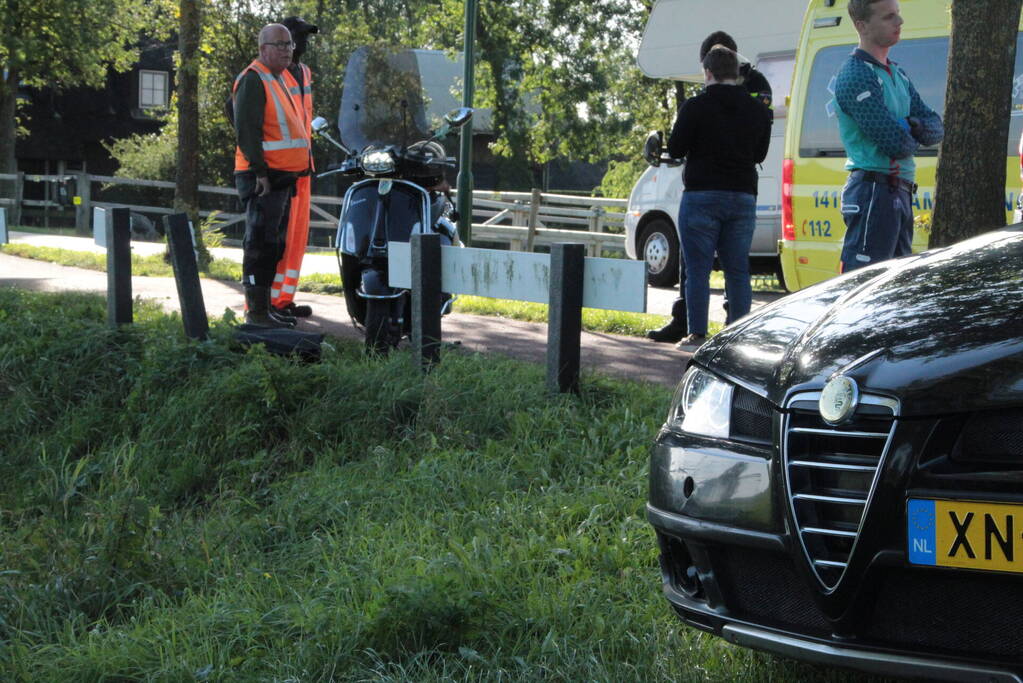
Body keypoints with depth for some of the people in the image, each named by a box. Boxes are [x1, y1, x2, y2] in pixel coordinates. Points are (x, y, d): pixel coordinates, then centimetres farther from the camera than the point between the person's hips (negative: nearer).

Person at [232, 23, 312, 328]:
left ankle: (265, 307, 21)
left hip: (283, 177, 10)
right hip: (263, 178, -10)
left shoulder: (278, 79, 21)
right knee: (261, 244, -9)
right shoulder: (253, 80, -10)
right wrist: (260, 173, -22)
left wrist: (298, 170, 20)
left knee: (274, 245, 14)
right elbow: (246, 130, -18)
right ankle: (256, 312, -7)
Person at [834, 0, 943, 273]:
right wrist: (915, 135, 3)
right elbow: (897, 144, -20)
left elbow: (936, 128, 14)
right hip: (873, 191, -10)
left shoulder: (897, 74, 18)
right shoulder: (856, 76, -13)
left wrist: (916, 126, -9)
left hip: (901, 193, 10)